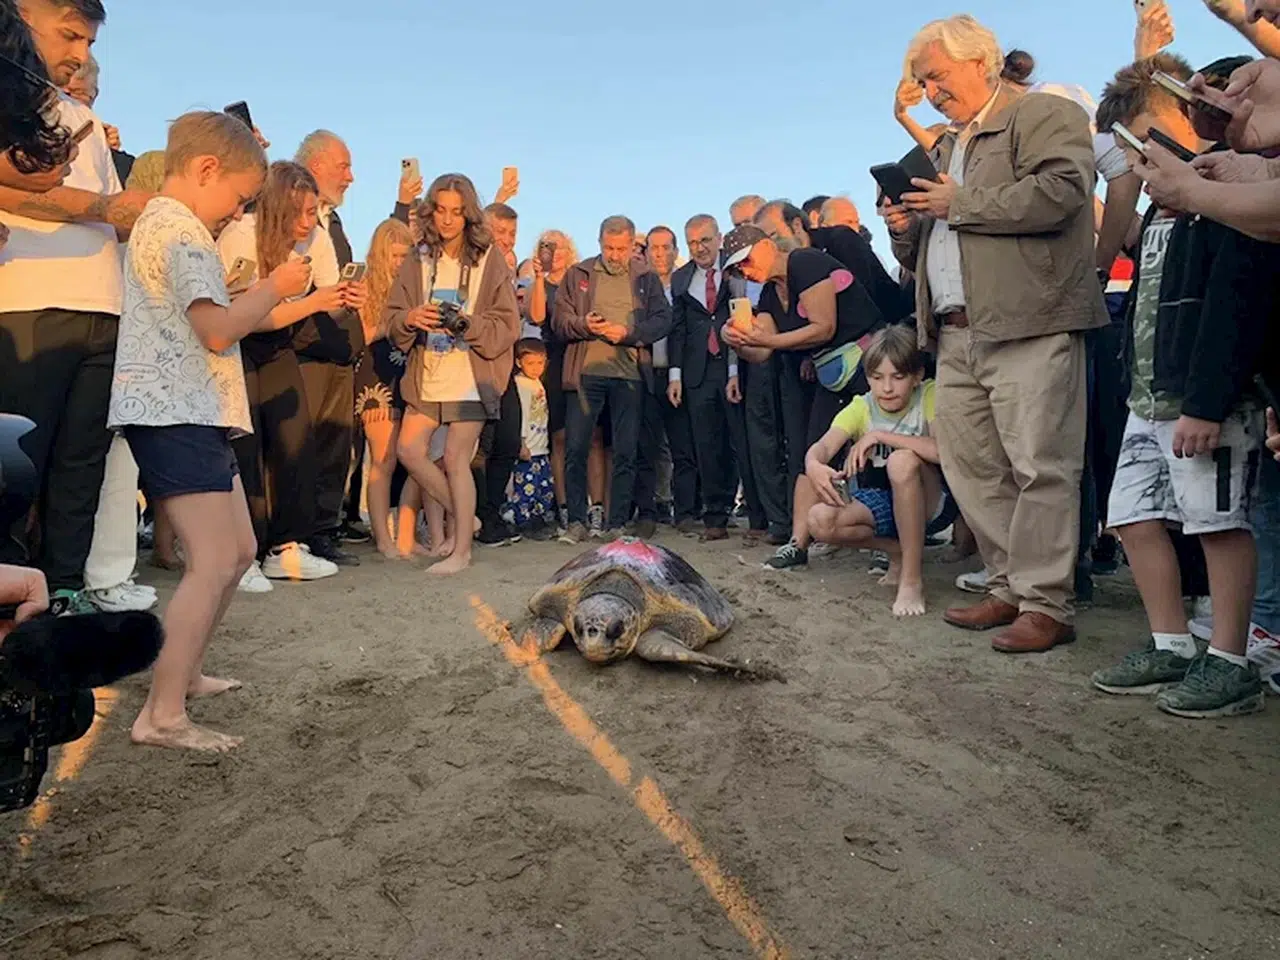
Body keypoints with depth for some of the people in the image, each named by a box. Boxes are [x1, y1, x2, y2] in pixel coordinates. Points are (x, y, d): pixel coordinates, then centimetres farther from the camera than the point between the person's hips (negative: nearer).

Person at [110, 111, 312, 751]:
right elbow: (217, 330, -20)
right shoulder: (179, 227, -11)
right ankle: (162, 715, -12)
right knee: (213, 564, -14)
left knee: (239, 551, 15)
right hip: (177, 414, -11)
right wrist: (274, 286, -6)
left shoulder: (161, 222, 23)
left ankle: (182, 672, 26)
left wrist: (273, 304, 15)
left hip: (189, 412, 11)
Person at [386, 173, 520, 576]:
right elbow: (393, 317, 6)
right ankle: (463, 517, 21)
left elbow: (507, 325, -4)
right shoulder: (418, 259, 9)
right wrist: (410, 318, -16)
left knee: (456, 457, -6)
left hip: (471, 375, -5)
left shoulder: (489, 260, -1)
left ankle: (462, 549, 6)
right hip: (426, 375, 5)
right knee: (410, 450, 0)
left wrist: (468, 324, -21)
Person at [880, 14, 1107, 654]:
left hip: (1030, 325, -8)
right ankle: (1010, 588, 16)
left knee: (1040, 469, -7)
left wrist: (960, 205, -9)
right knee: (970, 467, 6)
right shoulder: (949, 146, 27)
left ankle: (1046, 605, -1)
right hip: (957, 334, 8)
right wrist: (907, 227, 9)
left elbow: (1060, 191, -17)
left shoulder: (1045, 115, 2)